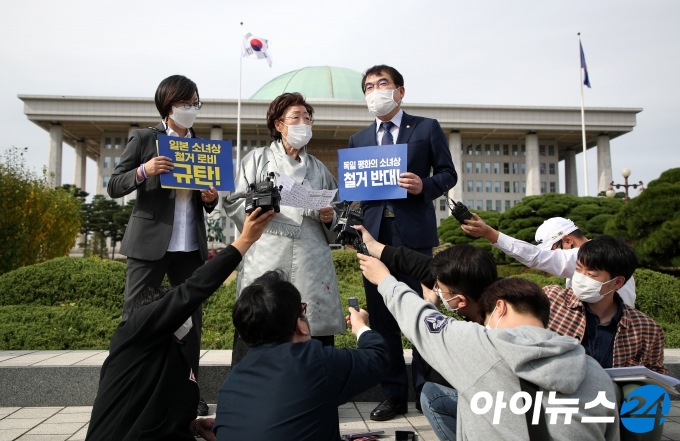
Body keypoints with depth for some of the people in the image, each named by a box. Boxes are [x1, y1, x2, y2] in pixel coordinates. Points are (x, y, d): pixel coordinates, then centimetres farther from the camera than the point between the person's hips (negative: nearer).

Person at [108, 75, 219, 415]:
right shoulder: (143, 138, 2)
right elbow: (114, 186, -1)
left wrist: (210, 198, -3)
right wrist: (144, 171, -19)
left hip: (191, 245, 4)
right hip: (149, 243, -4)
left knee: (191, 315, 6)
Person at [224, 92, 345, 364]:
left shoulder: (319, 168, 21)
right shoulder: (257, 159, 14)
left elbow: (334, 223, 22)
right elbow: (233, 204, 6)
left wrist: (330, 218, 0)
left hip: (311, 265, 3)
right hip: (266, 262, -2)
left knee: (315, 338, 1)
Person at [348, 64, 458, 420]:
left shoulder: (427, 128, 7)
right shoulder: (359, 139, 17)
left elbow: (448, 174, 6)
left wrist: (425, 186, -14)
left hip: (414, 234, -3)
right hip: (374, 233, 4)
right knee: (381, 317, 6)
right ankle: (394, 394, 18)